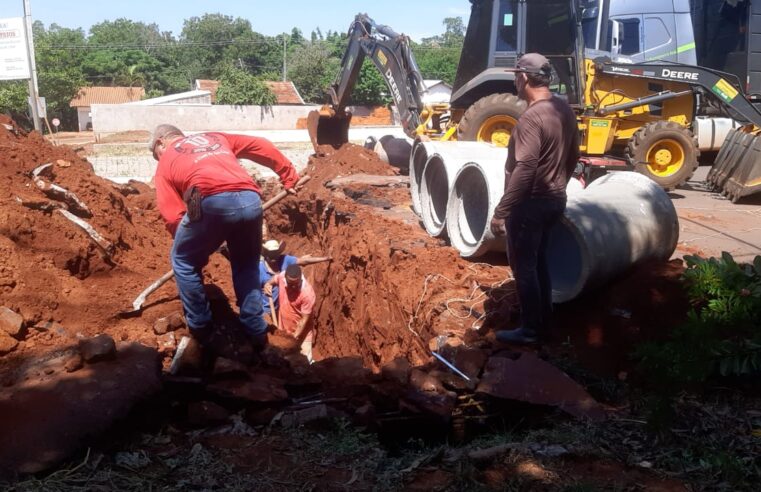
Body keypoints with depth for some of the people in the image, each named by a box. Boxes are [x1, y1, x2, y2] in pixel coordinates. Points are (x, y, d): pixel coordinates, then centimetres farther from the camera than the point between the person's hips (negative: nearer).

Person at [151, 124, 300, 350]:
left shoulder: (166, 161, 25)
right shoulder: (215, 137, 36)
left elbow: (173, 216, 15)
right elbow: (262, 146, 30)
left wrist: (197, 246, 28)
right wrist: (289, 177, 37)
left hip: (212, 202, -4)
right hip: (250, 200, 4)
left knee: (184, 261, 24)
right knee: (247, 265, 28)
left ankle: (200, 326, 28)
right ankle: (256, 331, 27)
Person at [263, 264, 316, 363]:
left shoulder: (307, 293, -32)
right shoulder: (282, 276, -17)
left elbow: (305, 319, -24)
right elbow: (272, 280, 9)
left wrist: (295, 336, -22)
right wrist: (268, 285, -13)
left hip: (301, 330, -5)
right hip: (284, 327, 5)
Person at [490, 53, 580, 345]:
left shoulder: (532, 118, -23)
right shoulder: (564, 110, 6)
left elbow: (524, 170, -27)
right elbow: (573, 156, 15)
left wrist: (501, 210, -24)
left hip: (531, 203, -9)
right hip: (554, 199, 9)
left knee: (523, 266, 3)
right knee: (538, 261, 20)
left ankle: (530, 329, 13)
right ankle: (543, 321, 29)